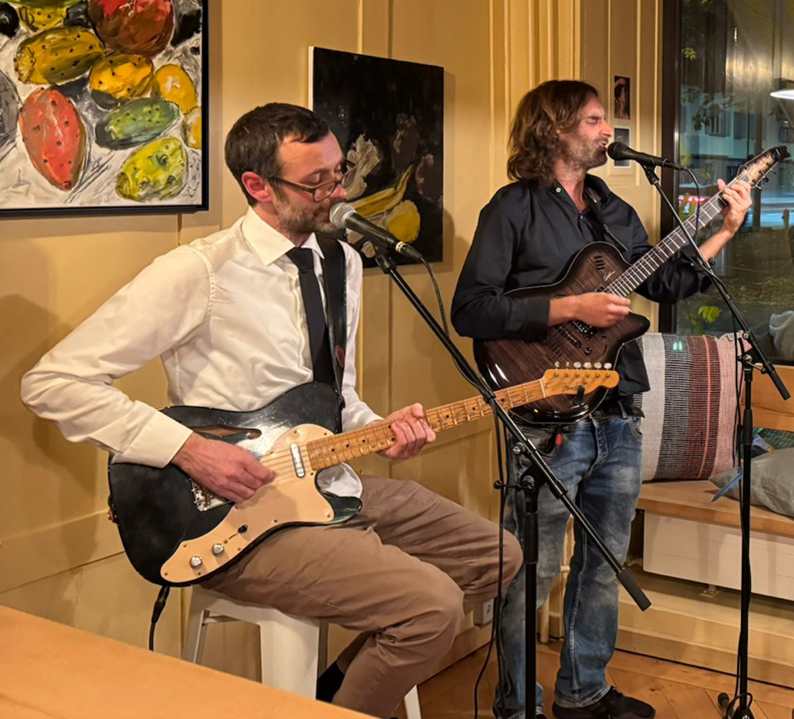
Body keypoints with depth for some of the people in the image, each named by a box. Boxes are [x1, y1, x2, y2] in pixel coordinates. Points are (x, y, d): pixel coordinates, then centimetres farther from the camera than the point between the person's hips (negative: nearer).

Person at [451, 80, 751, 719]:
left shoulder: (614, 211, 15)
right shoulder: (514, 209, -7)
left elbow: (667, 283, 19)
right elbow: (469, 310, -17)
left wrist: (725, 231, 9)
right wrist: (570, 309, -20)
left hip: (617, 419, 7)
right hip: (549, 422, -7)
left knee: (604, 564, 17)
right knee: (532, 573, 2)